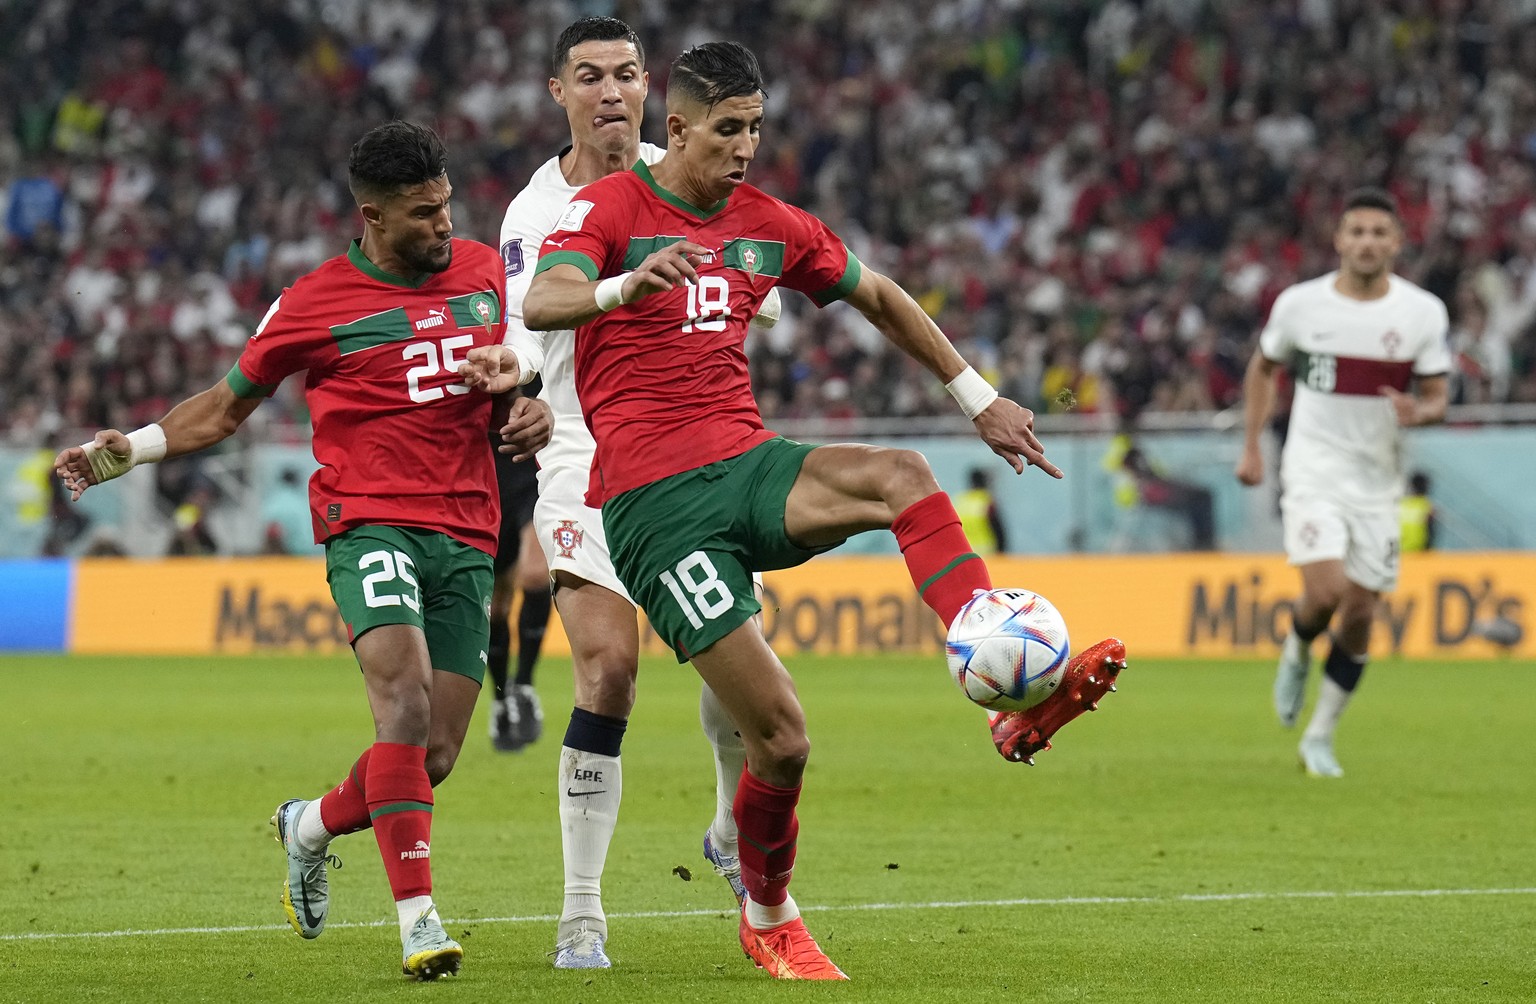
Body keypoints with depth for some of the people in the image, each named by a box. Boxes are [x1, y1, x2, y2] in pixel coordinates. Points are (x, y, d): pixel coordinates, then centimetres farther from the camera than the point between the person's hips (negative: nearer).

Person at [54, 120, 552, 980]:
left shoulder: (484, 271, 11)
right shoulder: (316, 303, 1)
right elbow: (226, 406, 13)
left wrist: (534, 412, 4)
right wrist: (124, 450, 1)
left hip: (467, 536, 4)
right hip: (371, 522, -4)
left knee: (435, 757, 0)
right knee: (404, 698, -27)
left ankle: (312, 828, 31)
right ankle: (419, 917, -28)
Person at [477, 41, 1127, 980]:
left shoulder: (769, 225, 13)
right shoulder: (610, 208, -4)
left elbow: (880, 298, 28)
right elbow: (541, 303, -24)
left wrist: (979, 397, 24)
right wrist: (627, 287, -45)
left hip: (749, 466, 5)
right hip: (652, 503, -5)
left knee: (902, 475, -29)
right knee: (782, 739, -13)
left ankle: (1014, 702, -37)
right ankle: (769, 920, 14)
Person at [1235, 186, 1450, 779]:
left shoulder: (1424, 312, -4)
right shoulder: (1300, 303, -5)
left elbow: (1437, 397, 1)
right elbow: (1263, 368, 13)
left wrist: (1418, 412, -23)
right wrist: (1251, 448, 8)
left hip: (1377, 481, 2)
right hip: (1313, 473, -2)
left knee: (1360, 615, 3)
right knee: (1325, 591, -21)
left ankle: (1319, 739, 20)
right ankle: (1296, 652, 14)